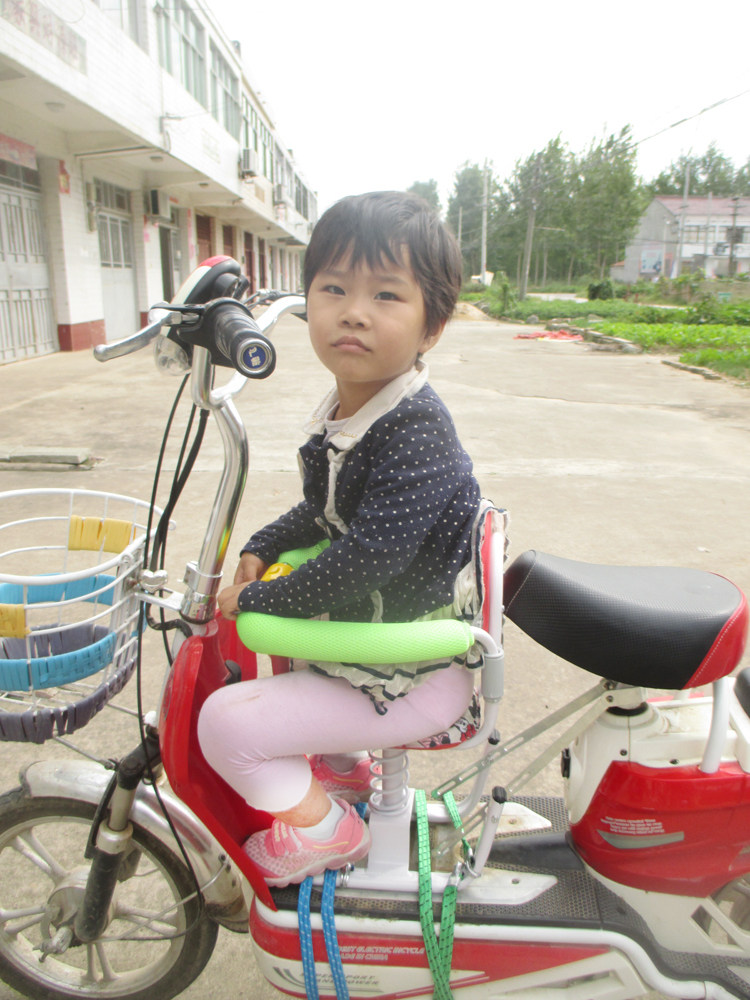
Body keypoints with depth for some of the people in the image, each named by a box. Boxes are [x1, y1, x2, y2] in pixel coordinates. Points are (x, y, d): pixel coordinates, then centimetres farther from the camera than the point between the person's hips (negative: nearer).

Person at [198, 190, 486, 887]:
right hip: (359, 629, 10)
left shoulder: (417, 433, -28)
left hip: (414, 677, -9)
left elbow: (363, 561, -30)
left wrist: (257, 598, -16)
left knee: (226, 721, -14)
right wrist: (260, 549, 2)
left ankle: (322, 826, 12)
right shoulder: (341, 411, 1)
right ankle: (340, 767, 39)